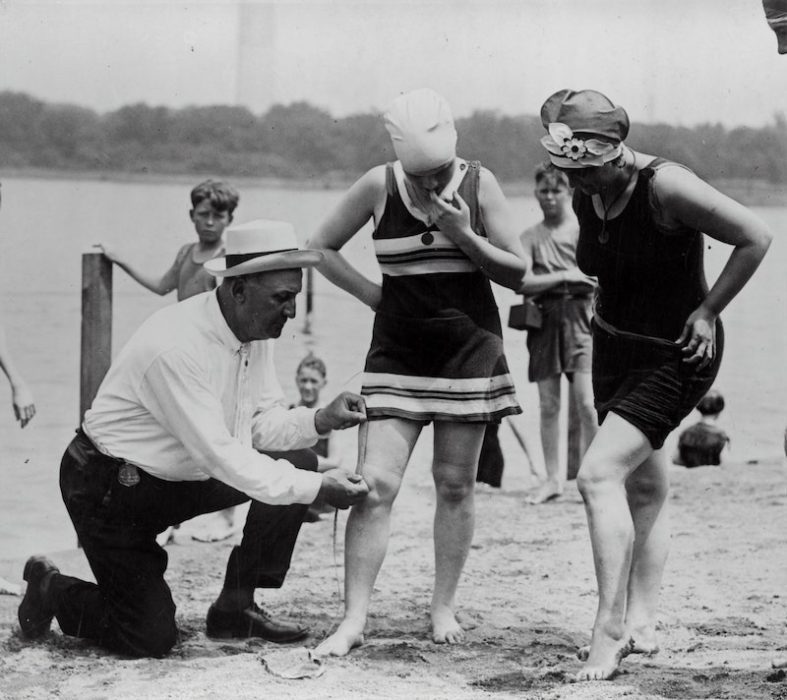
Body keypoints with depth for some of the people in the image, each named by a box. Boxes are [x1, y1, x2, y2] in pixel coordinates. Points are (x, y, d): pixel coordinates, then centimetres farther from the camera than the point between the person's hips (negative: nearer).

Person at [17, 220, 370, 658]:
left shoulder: (257, 331, -5)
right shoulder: (175, 347, -32)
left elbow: (263, 424, 1)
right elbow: (220, 457, -32)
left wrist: (320, 420, -19)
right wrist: (316, 488, -31)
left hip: (183, 475, 9)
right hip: (110, 486, -9)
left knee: (298, 461, -6)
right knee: (151, 639, -12)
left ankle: (236, 607, 3)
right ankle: (52, 591, 16)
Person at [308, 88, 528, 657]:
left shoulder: (478, 184, -4)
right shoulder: (379, 187, -5)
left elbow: (517, 273, -2)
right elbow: (322, 247, 7)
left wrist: (463, 237, -17)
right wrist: (374, 294, -2)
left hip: (469, 349, 0)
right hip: (397, 351, 0)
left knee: (455, 484, 5)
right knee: (376, 483, -9)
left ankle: (444, 607, 18)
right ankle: (354, 620, -8)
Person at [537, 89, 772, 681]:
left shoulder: (667, 187, -24)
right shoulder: (586, 196, -2)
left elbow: (756, 238, -18)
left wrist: (708, 311, -15)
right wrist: (610, 315, 9)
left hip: (675, 357, -8)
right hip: (614, 348, 8)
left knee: (599, 474, -19)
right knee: (645, 487, 14)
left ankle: (610, 631, -16)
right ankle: (642, 625, 21)